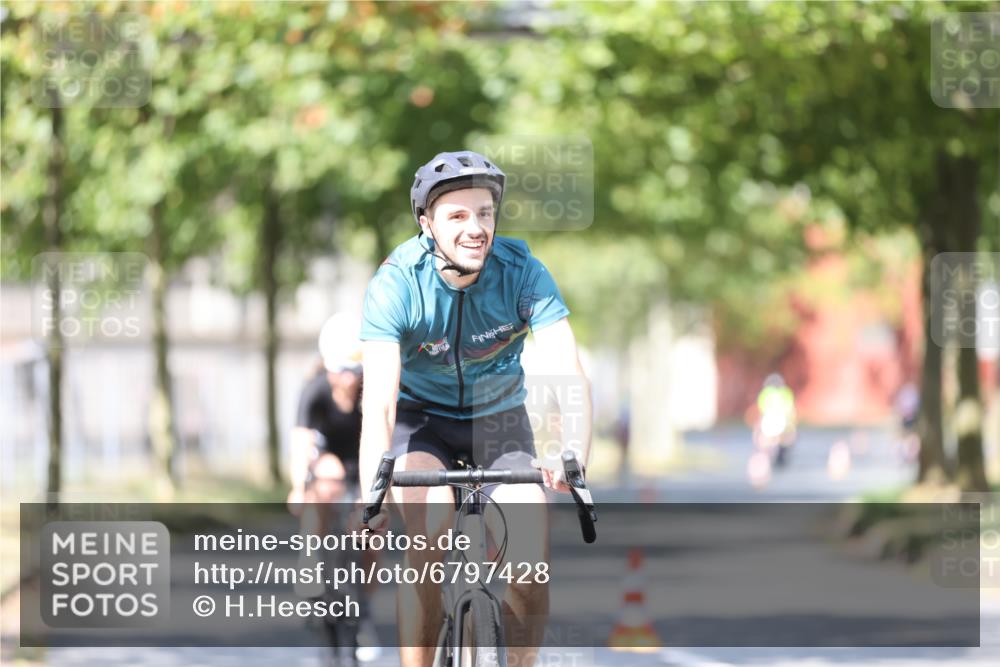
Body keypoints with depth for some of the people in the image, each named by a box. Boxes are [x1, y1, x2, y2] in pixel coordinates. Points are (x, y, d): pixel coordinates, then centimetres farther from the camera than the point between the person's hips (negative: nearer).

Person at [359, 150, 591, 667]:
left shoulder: (522, 272, -23)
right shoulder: (395, 284, -27)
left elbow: (569, 374, -32)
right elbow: (379, 402, -37)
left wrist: (574, 455, -52)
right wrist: (371, 496, -52)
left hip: (498, 417, 1)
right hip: (421, 416, -1)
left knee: (530, 575, -16)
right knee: (430, 530, -30)